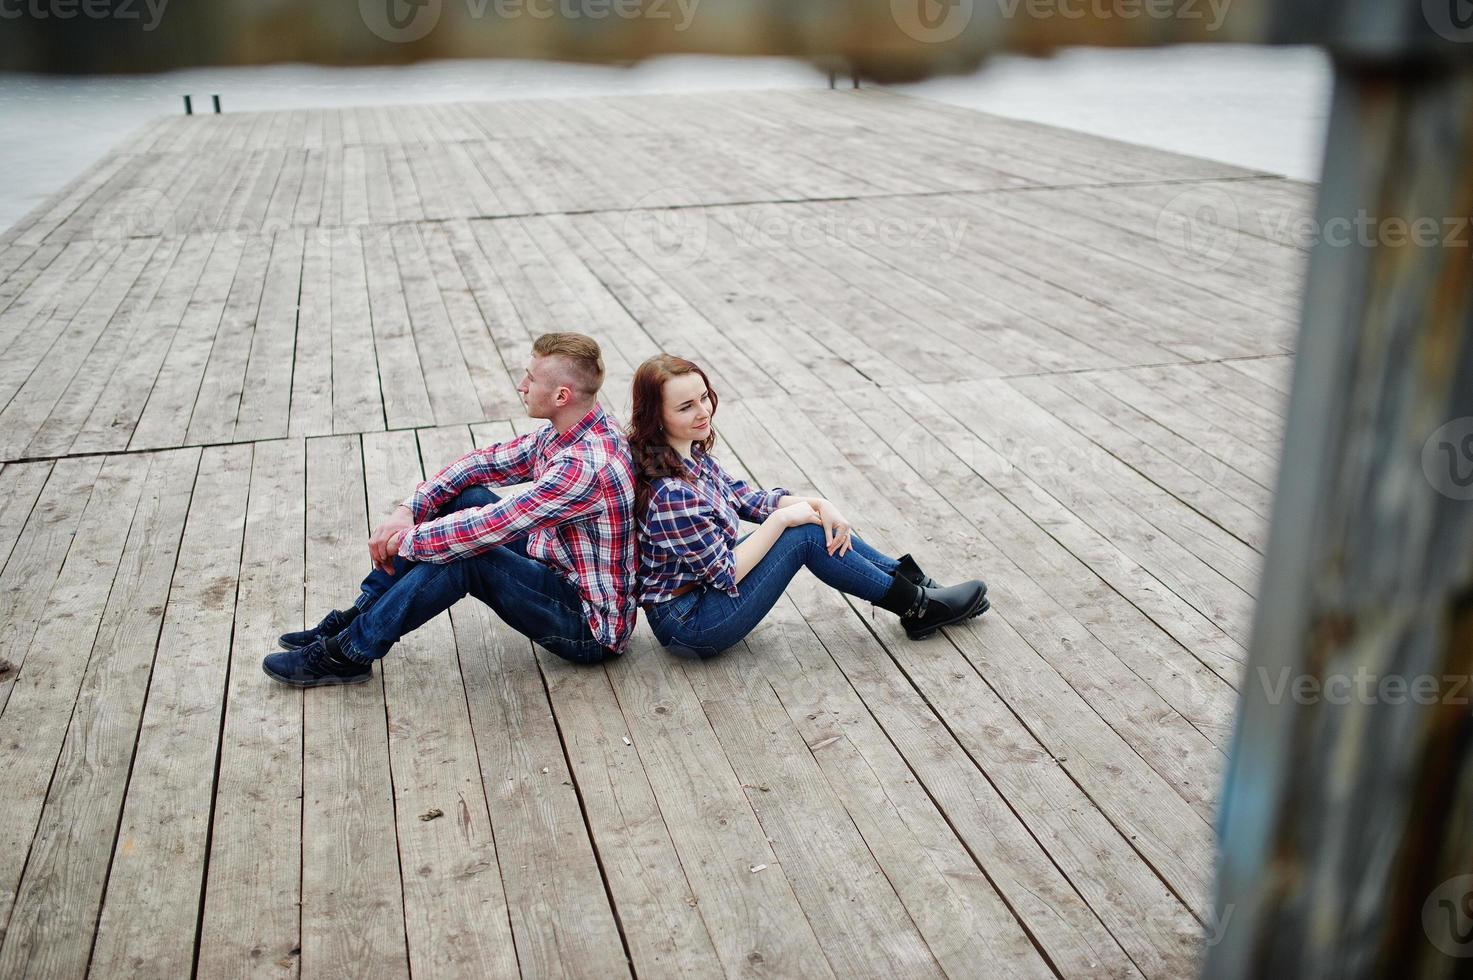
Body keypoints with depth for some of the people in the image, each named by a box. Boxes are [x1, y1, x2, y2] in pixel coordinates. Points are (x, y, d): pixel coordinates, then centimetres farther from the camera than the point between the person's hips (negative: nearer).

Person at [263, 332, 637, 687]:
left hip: (592, 627, -9)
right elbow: (484, 461, 7)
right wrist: (409, 510, -5)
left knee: (463, 555, -27)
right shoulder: (568, 434, 0)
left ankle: (347, 654, -8)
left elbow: (486, 529, -30)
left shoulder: (585, 466, -31)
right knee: (462, 494, 2)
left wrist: (406, 540, -15)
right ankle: (359, 615, 8)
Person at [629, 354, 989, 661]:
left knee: (822, 523, 3)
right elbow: (726, 574, -23)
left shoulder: (692, 453, -1)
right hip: (688, 625, -9)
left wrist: (819, 505, -7)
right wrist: (783, 518, -16)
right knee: (806, 535, -15)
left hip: (704, 586, 9)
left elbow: (749, 499, 7)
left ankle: (917, 584, 12)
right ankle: (916, 607, 2)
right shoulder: (672, 494, -30)